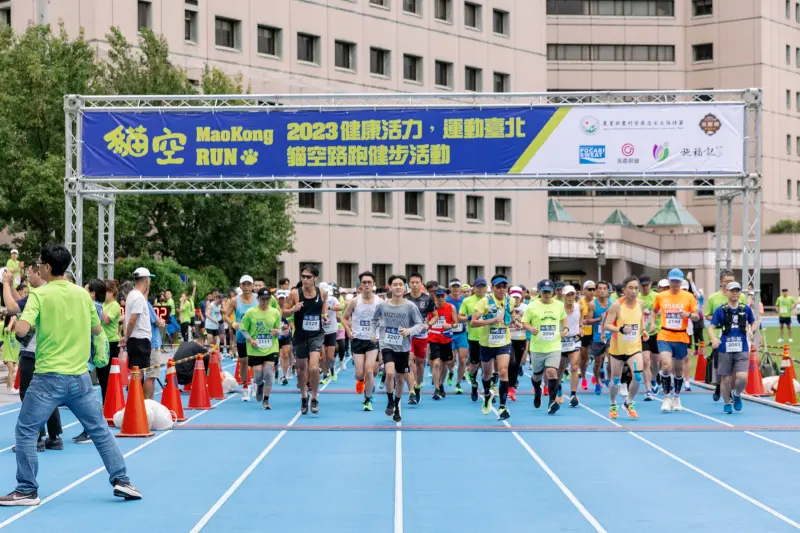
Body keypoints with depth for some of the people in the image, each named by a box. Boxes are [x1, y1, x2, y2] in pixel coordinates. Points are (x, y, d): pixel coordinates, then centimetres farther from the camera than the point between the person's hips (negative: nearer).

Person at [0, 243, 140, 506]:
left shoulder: (40, 294, -8)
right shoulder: (82, 294, 6)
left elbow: (21, 330, -18)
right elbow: (96, 329, 16)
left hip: (49, 378, -4)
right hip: (80, 377, 4)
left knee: (25, 432, 7)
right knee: (100, 429, 12)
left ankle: (27, 491, 7)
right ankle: (121, 480, 10)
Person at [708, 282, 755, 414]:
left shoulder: (746, 309, 5)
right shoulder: (721, 310, 0)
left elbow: (753, 323, 21)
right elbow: (711, 327, -4)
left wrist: (751, 330, -2)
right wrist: (714, 339, -23)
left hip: (742, 350, 1)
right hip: (725, 349, -1)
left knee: (742, 377, -13)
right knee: (725, 379, 5)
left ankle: (736, 395, 19)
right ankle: (727, 403, 25)